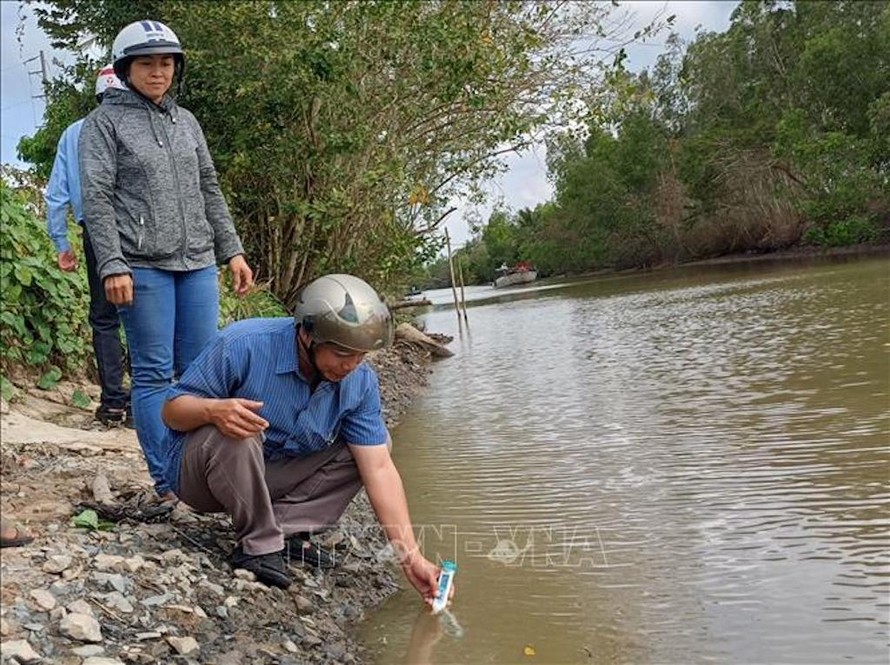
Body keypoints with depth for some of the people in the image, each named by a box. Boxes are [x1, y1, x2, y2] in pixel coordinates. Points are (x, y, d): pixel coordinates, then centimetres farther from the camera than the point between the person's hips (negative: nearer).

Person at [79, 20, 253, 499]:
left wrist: (232, 251, 12)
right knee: (154, 374, -3)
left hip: (198, 263, 5)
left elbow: (209, 190, 19)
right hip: (143, 267, -5)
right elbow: (97, 199, -4)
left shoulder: (186, 122, 18)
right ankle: (168, 482, 2)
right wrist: (112, 266, -14)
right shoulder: (104, 122, 3)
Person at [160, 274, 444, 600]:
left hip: (272, 477, 5)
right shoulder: (241, 345, -27)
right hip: (199, 470, -4)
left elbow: (379, 468, -15)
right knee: (237, 435, -37)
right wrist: (213, 410, -44)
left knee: (373, 445, -7)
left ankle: (286, 527, -12)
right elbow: (172, 409, -19)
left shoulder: (360, 382, -14)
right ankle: (258, 544, -16)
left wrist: (411, 557, -22)